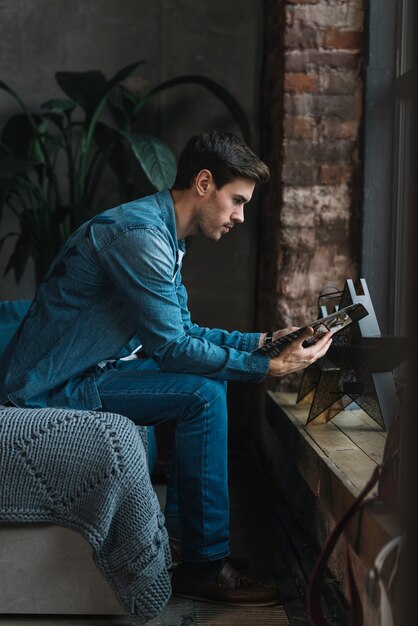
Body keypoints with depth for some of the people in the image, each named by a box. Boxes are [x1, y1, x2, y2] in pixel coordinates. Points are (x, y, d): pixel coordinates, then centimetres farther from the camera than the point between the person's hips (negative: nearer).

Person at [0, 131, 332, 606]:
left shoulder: (164, 237, 12)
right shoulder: (139, 233, -21)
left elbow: (185, 331, 16)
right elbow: (172, 346, -22)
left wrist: (261, 341, 7)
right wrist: (268, 369, -19)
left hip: (82, 371, 11)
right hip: (51, 388, -11)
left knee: (209, 379, 12)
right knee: (203, 396, -19)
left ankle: (181, 523, 16)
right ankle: (204, 565, -10)